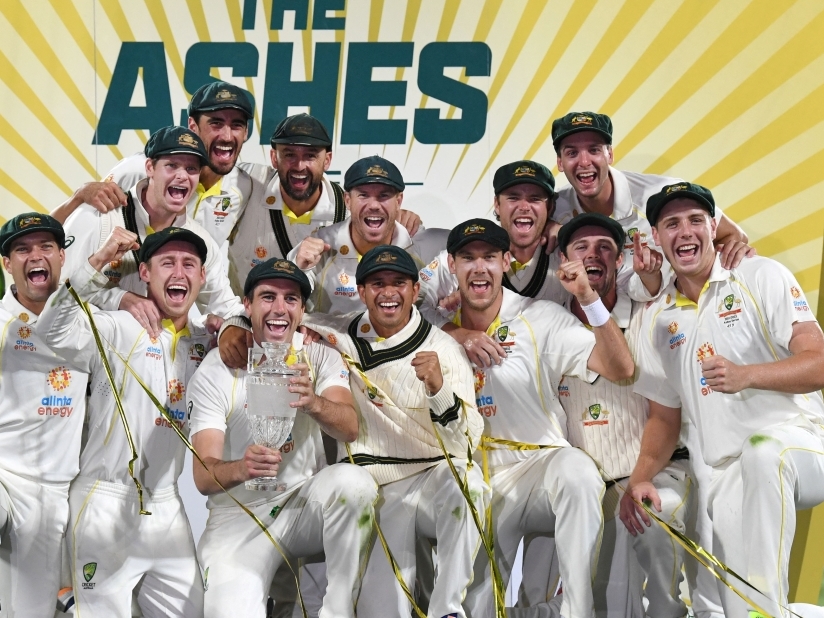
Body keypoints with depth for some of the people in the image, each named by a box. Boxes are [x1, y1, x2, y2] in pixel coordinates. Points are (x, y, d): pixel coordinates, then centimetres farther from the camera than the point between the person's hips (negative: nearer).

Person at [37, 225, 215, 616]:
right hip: (107, 501, -6)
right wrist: (98, 263, -33)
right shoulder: (118, 330, -8)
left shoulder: (204, 342, 11)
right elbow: (54, 330, -23)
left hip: (166, 506, 6)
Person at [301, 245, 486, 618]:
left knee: (463, 480, -37)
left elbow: (465, 445, -14)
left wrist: (439, 388, -31)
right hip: (369, 488, 1)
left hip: (431, 479, -1)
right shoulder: (339, 336, 6)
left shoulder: (442, 349, -5)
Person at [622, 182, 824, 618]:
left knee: (763, 452, -40)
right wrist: (640, 478, 0)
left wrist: (746, 375, -27)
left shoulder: (761, 277, -1)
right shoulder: (657, 320, 13)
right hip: (727, 473, 4)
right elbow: (665, 416, 17)